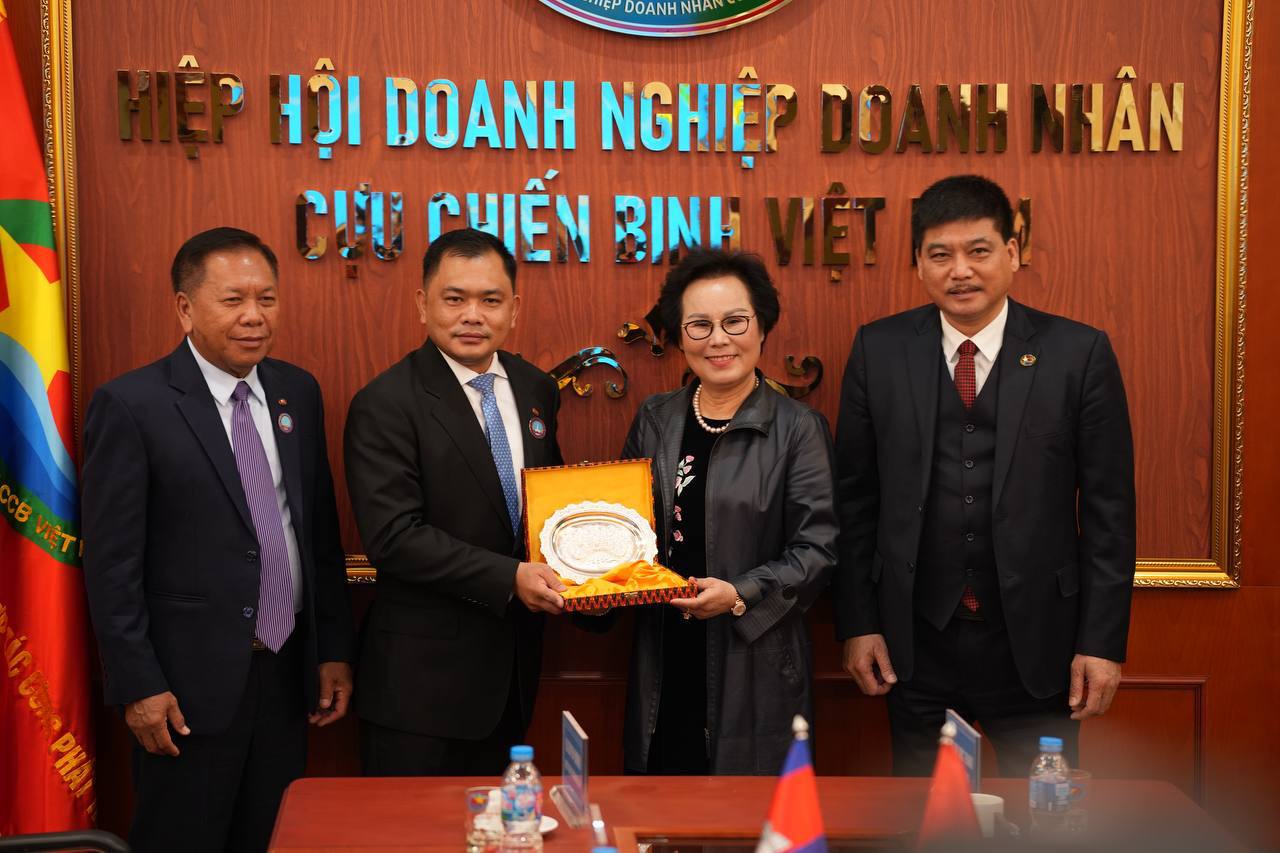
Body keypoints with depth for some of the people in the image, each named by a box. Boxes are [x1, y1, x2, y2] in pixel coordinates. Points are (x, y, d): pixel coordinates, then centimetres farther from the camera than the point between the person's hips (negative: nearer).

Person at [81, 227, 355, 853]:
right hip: (189, 683, -5)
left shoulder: (298, 392, 6)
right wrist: (138, 686, -12)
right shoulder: (130, 405, -11)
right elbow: (110, 562, -10)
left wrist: (334, 650, 9)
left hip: (286, 673, 5)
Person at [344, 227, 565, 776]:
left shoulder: (535, 390, 7)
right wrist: (509, 578, -24)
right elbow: (394, 537, -20)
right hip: (423, 674, -6)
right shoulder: (386, 404, -14)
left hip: (513, 664, 6)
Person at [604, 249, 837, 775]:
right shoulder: (654, 420, 9)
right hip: (663, 666, 4)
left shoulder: (798, 428, -4)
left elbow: (816, 548, -7)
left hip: (754, 667, -3)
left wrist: (741, 595, -19)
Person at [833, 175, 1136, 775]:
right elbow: (855, 497, 3)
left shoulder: (1079, 353, -4)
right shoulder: (879, 350, 1)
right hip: (916, 645, 1)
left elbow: (1108, 506, -3)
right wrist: (858, 624, 0)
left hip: (1036, 644, -1)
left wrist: (1103, 641, -5)